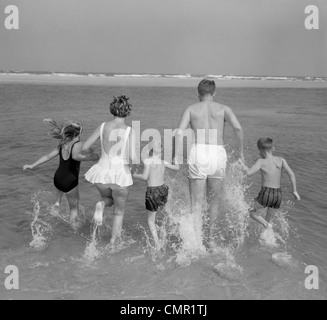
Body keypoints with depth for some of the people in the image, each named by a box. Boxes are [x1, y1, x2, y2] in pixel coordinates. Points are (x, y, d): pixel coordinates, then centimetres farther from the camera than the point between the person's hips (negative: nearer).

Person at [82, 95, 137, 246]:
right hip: (120, 176, -2)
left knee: (109, 199, 34)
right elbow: (133, 157, -16)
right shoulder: (129, 131, -9)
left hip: (102, 174, 2)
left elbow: (84, 147, 2)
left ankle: (101, 204, -1)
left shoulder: (103, 126, 0)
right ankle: (113, 243, 24)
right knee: (119, 211, 24)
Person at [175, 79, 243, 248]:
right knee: (213, 199, 19)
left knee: (196, 203, 4)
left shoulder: (191, 109, 12)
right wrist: (240, 149, 8)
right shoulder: (224, 109, 12)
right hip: (218, 153, 1)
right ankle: (211, 238, 30)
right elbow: (237, 128, -6)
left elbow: (180, 131, -3)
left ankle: (197, 241, -6)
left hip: (198, 153, -1)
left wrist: (177, 156, -2)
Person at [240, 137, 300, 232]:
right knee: (268, 220, 23)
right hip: (278, 195, 5)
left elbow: (249, 173, -15)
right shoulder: (281, 160, 4)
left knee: (253, 213, 17)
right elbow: (291, 174, -5)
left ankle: (267, 225, -5)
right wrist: (294, 191, 0)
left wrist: (243, 165, 4)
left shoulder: (261, 161, -6)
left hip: (266, 193, -5)